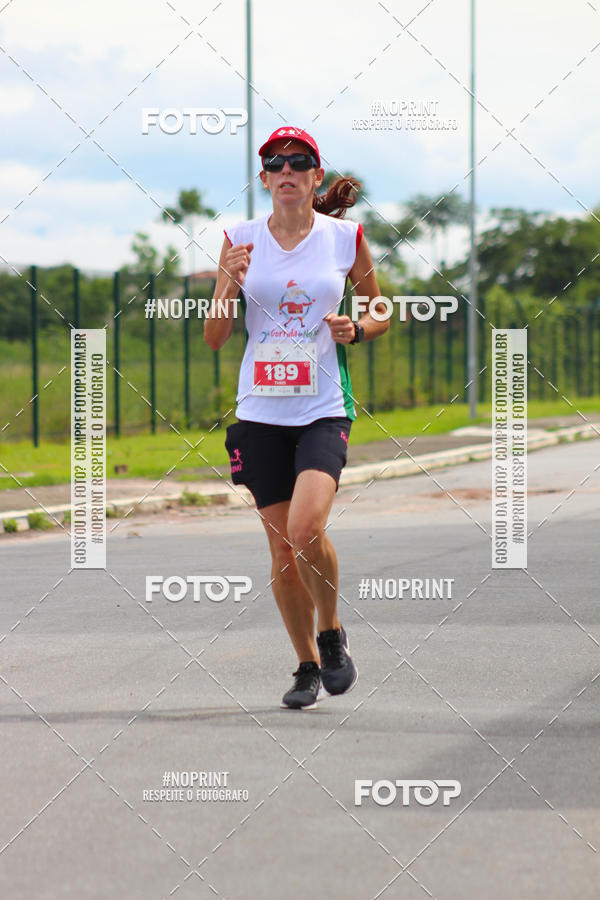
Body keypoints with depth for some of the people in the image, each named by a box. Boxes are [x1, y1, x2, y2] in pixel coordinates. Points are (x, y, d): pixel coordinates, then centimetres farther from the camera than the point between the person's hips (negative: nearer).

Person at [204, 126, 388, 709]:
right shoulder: (240, 239, 3)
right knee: (283, 551, 4)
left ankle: (332, 634, 4)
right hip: (261, 413, 2)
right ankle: (308, 666, 24)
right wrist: (229, 285, -14)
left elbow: (381, 313, 14)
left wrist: (355, 329, -8)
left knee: (306, 530, -22)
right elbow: (213, 338, 4)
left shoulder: (345, 237, 1)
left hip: (323, 410, -2)